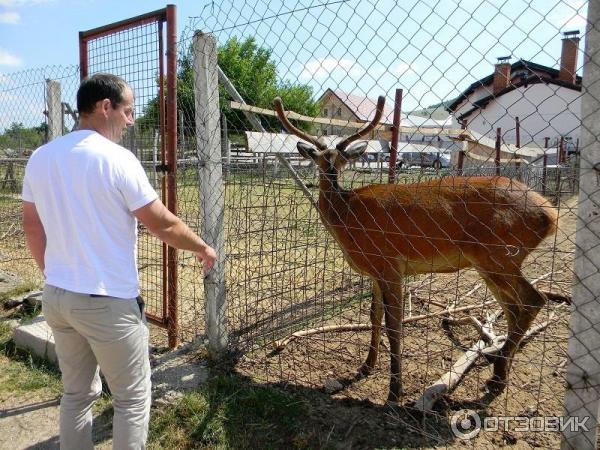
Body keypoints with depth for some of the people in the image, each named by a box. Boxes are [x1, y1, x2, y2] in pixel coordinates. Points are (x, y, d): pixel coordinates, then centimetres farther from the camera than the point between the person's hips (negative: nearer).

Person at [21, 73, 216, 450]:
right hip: (108, 303, -7)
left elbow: (32, 227, 12)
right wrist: (203, 248, 4)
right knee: (132, 399, 10)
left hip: (56, 297, 7)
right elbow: (164, 225, -13)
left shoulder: (40, 158, 4)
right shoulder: (117, 159, -16)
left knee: (77, 394, 22)